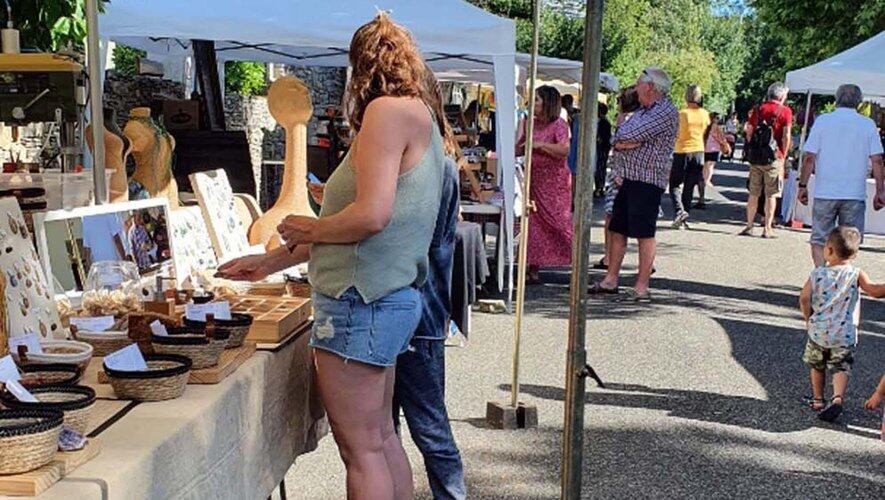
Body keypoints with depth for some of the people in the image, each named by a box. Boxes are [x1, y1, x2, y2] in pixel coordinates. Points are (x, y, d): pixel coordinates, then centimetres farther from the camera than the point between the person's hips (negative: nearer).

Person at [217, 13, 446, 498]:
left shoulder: (387, 111, -11)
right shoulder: (421, 115, 18)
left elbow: (370, 217, -24)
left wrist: (309, 227, -5)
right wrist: (271, 261, 22)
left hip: (362, 300, -10)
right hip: (396, 298, 10)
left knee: (360, 447, -2)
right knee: (381, 437, 17)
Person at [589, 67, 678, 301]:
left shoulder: (667, 112, -12)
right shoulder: (643, 111, 19)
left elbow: (628, 135, -19)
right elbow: (618, 140, 11)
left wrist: (625, 139, 2)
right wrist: (629, 143, -8)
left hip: (649, 181, -9)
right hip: (630, 177, 9)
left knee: (644, 234, -6)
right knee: (617, 230, 11)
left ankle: (642, 288, -1)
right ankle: (610, 280, 18)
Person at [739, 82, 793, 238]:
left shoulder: (758, 109, 8)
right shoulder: (785, 111, -4)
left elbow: (749, 131, 6)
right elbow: (786, 135, -9)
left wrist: (750, 151, 13)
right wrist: (783, 155, -1)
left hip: (755, 156, 4)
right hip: (773, 157, -3)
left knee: (754, 193, 11)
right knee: (771, 195, 4)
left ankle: (749, 226, 12)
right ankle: (767, 228, 5)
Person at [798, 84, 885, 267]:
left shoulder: (822, 121, -1)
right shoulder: (868, 125, 2)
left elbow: (810, 157, -4)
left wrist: (803, 185, 4)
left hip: (825, 192, -1)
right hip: (855, 194, 1)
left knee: (819, 241, 7)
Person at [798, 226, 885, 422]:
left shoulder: (817, 274, -5)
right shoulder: (856, 274, -6)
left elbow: (804, 299, -10)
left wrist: (809, 319, 5)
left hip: (818, 331, 1)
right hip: (845, 335, -1)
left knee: (817, 366, 20)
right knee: (841, 369, 3)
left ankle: (817, 399, 30)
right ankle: (838, 398, -20)